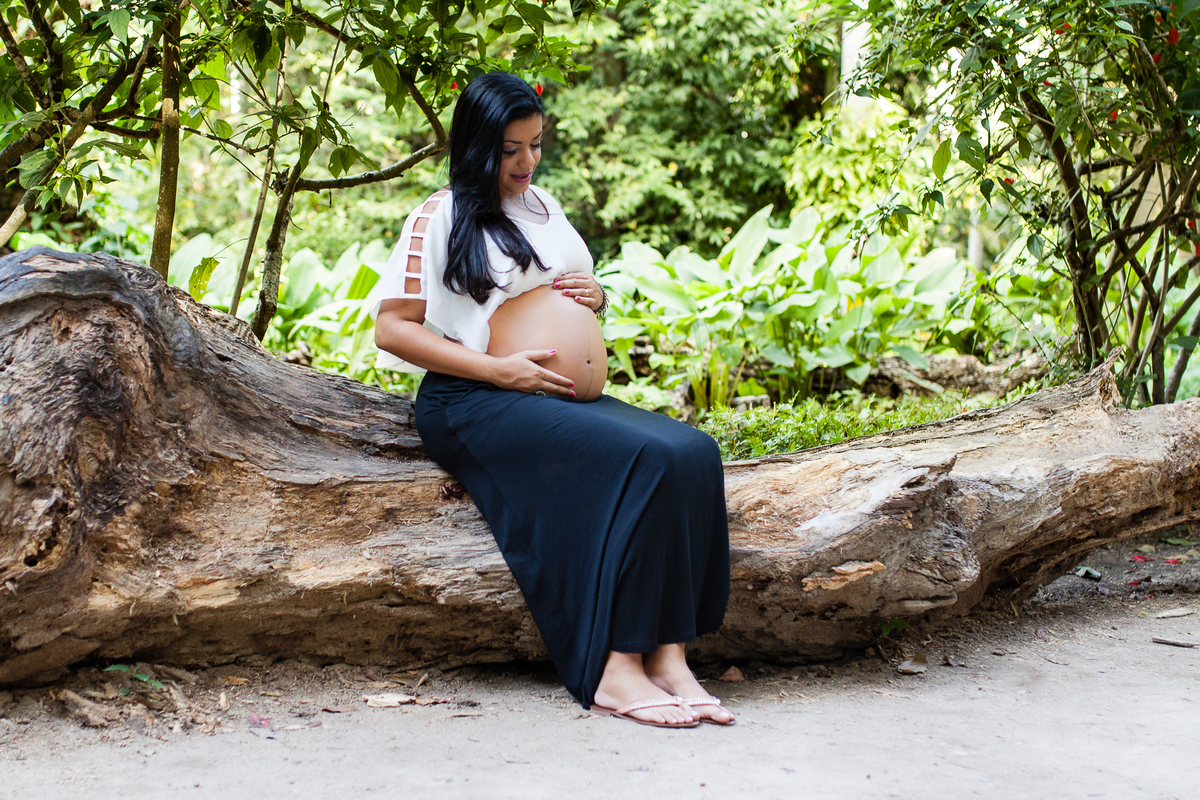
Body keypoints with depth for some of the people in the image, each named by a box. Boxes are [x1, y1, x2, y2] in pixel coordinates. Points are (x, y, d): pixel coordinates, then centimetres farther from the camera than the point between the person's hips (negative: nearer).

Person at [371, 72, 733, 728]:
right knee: (640, 460, -31)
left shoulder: (542, 206, 24)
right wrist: (499, 368, -13)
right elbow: (391, 330, -4)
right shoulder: (439, 218, 4)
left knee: (694, 452, -22)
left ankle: (667, 656, -28)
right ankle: (615, 671, -31)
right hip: (479, 405, -7)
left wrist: (595, 297, 11)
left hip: (578, 401, 7)